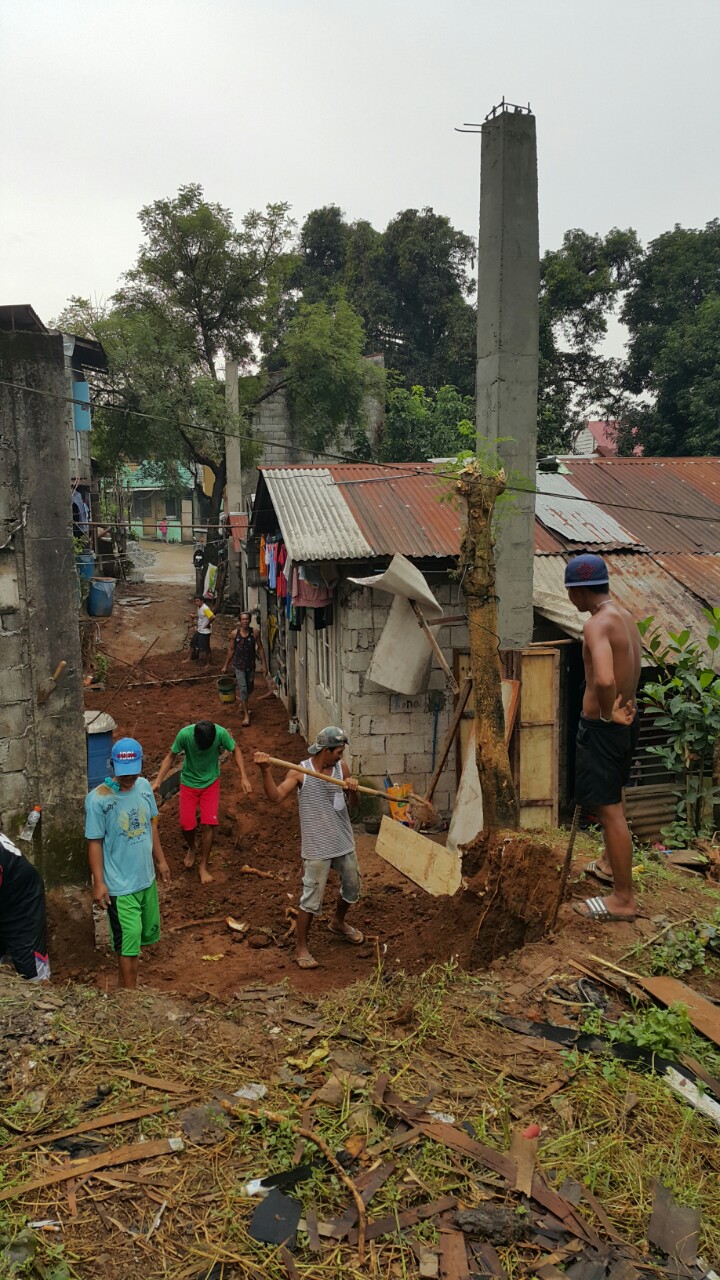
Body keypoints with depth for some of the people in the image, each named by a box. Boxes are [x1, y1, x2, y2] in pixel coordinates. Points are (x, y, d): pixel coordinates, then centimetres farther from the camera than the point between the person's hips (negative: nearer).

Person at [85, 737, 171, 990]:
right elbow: (94, 843, -15)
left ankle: (127, 976, 45)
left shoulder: (144, 786, -4)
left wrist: (160, 860, 15)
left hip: (146, 876, 6)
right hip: (119, 884, -6)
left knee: (146, 932, 21)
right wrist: (98, 883, -14)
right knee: (129, 937, 1)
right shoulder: (98, 799, -21)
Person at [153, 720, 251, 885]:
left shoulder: (221, 733, -27)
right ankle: (192, 848, 29)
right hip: (189, 782, 0)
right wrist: (158, 781, -20)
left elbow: (235, 750, -9)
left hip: (211, 782, 0)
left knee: (209, 824, -10)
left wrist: (244, 778, -15)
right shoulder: (185, 734, -28)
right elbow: (171, 756, -12)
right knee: (186, 824, -6)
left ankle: (203, 866, 9)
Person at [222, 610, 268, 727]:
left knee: (250, 688, 18)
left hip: (251, 665, 2)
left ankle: (243, 703, 48)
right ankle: (246, 715, -2)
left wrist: (264, 664, -6)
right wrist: (226, 665, 8)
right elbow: (231, 650, 2)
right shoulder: (234, 633, -10)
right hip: (239, 665, -2)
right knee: (243, 689, -7)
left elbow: (260, 648, -3)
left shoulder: (255, 632, -10)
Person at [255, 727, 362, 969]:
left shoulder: (341, 767, -1)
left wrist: (353, 790, -19)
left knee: (352, 889, 22)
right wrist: (265, 771, -38)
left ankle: (338, 922, 50)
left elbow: (354, 802, 3)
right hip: (317, 848, -5)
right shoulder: (300, 772, -13)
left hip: (344, 843, 5)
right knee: (311, 899, -1)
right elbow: (276, 796, -24)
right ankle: (300, 947, 16)